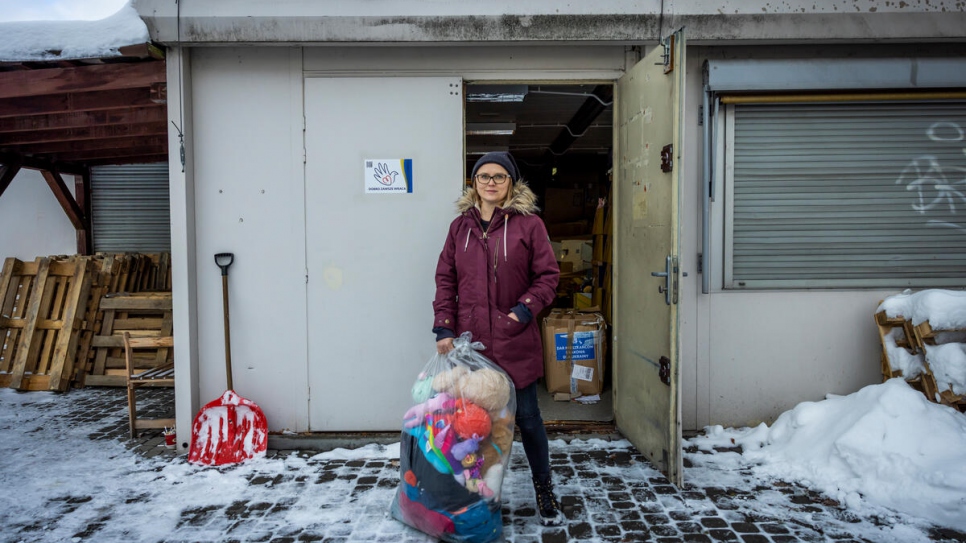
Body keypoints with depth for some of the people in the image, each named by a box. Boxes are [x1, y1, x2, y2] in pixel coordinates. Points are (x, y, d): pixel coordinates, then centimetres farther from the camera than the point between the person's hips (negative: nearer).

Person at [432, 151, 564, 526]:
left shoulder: (529, 224, -1)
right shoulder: (460, 226, 8)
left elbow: (548, 276, -1)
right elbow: (446, 280, 7)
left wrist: (525, 309, -14)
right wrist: (444, 328, -1)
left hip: (515, 341, -2)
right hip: (470, 341, 2)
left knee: (527, 417, 7)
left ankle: (544, 492, 25)